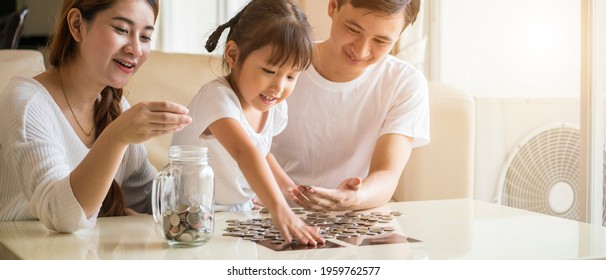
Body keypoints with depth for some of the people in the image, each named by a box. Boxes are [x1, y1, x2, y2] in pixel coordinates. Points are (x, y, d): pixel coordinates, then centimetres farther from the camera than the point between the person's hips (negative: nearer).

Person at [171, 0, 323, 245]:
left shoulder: (275, 108, -2)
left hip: (241, 210, 5)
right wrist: (279, 210, -52)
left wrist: (293, 189, 4)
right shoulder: (217, 98, -24)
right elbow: (244, 152, -40)